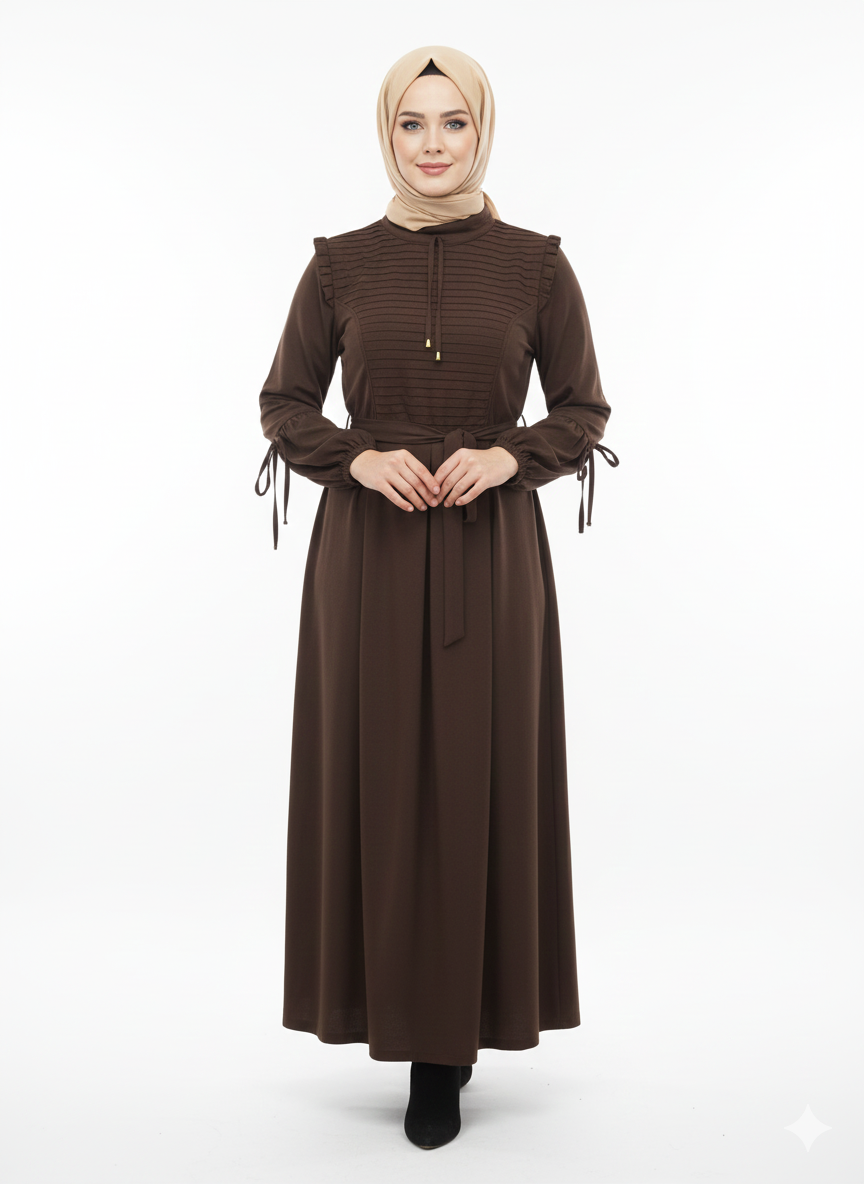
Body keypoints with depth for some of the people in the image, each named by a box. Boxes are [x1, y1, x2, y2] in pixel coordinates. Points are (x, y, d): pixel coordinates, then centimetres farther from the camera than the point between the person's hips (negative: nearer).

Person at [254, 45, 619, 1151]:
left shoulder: (536, 263, 2)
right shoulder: (340, 264, 4)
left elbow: (583, 412, 5)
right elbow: (284, 406, 7)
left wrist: (506, 456, -13)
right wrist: (361, 458, -11)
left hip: (490, 554, 0)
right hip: (367, 555, 1)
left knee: (474, 785, 2)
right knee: (372, 779, 4)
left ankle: (448, 1042, 15)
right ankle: (394, 1000, 27)